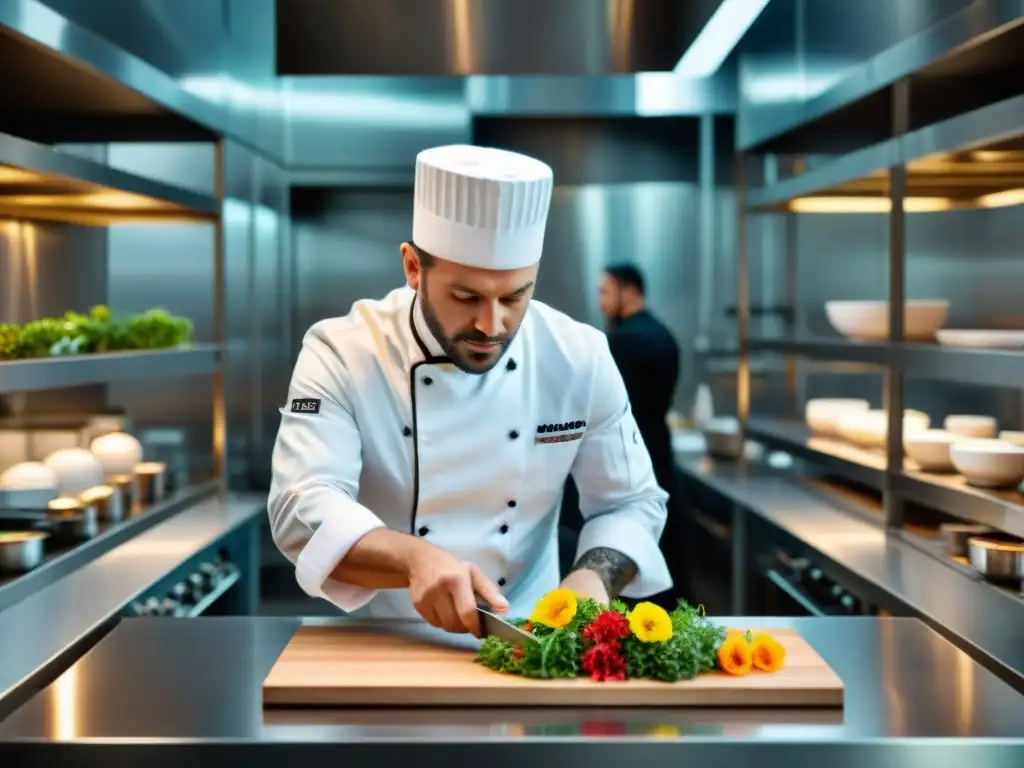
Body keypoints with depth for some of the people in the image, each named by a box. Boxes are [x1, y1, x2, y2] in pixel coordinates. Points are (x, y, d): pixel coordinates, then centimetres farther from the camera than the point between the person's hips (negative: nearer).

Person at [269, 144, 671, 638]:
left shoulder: (580, 359, -4)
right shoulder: (340, 355, -11)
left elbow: (631, 503, 2)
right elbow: (303, 509, -20)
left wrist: (593, 578, -17)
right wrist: (414, 558, -37)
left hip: (525, 638, 2)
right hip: (379, 646, -1)